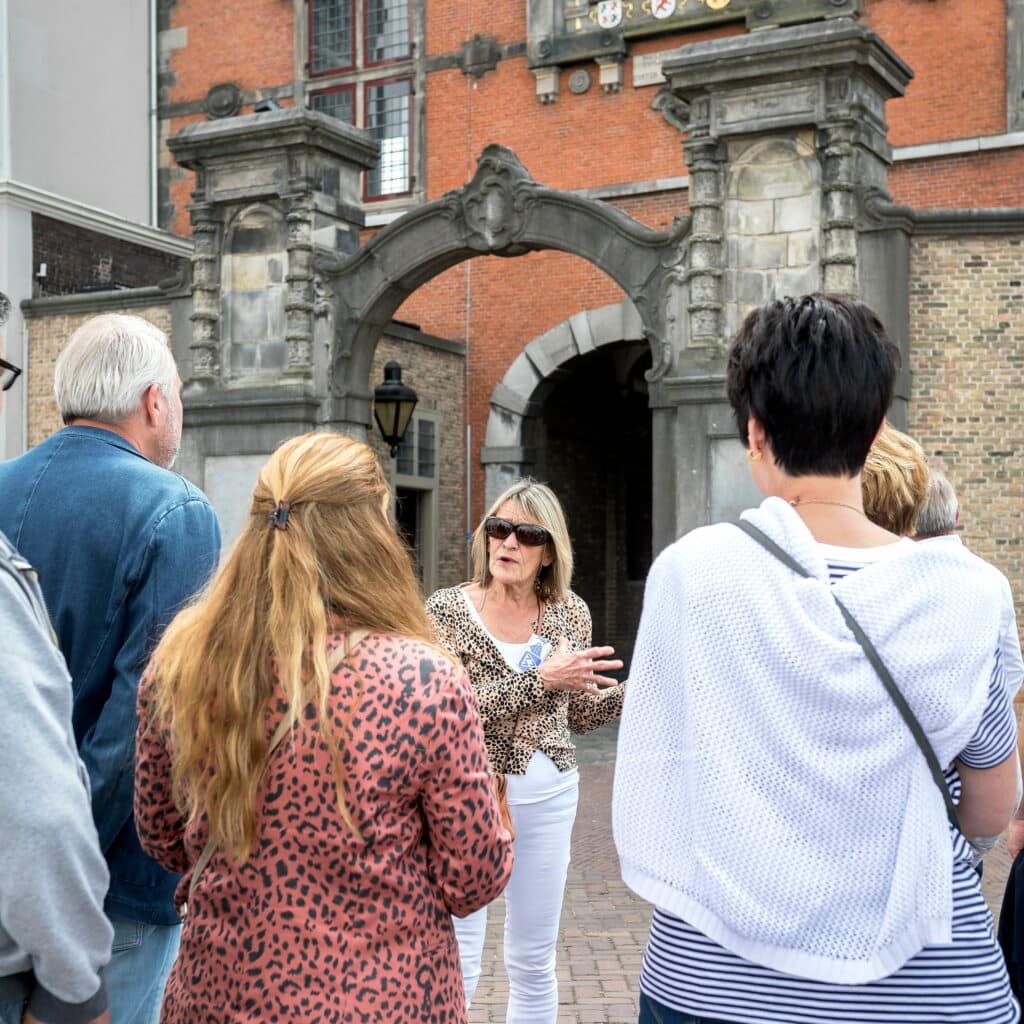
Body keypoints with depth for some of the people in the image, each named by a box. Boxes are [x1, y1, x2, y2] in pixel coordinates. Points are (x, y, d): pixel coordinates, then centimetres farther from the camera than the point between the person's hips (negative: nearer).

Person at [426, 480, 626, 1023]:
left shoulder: (570, 613, 3)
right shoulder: (447, 609, -8)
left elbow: (578, 710, 11)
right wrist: (539, 678, -23)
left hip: (548, 795, 4)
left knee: (534, 962, 13)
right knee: (458, 963, -3)